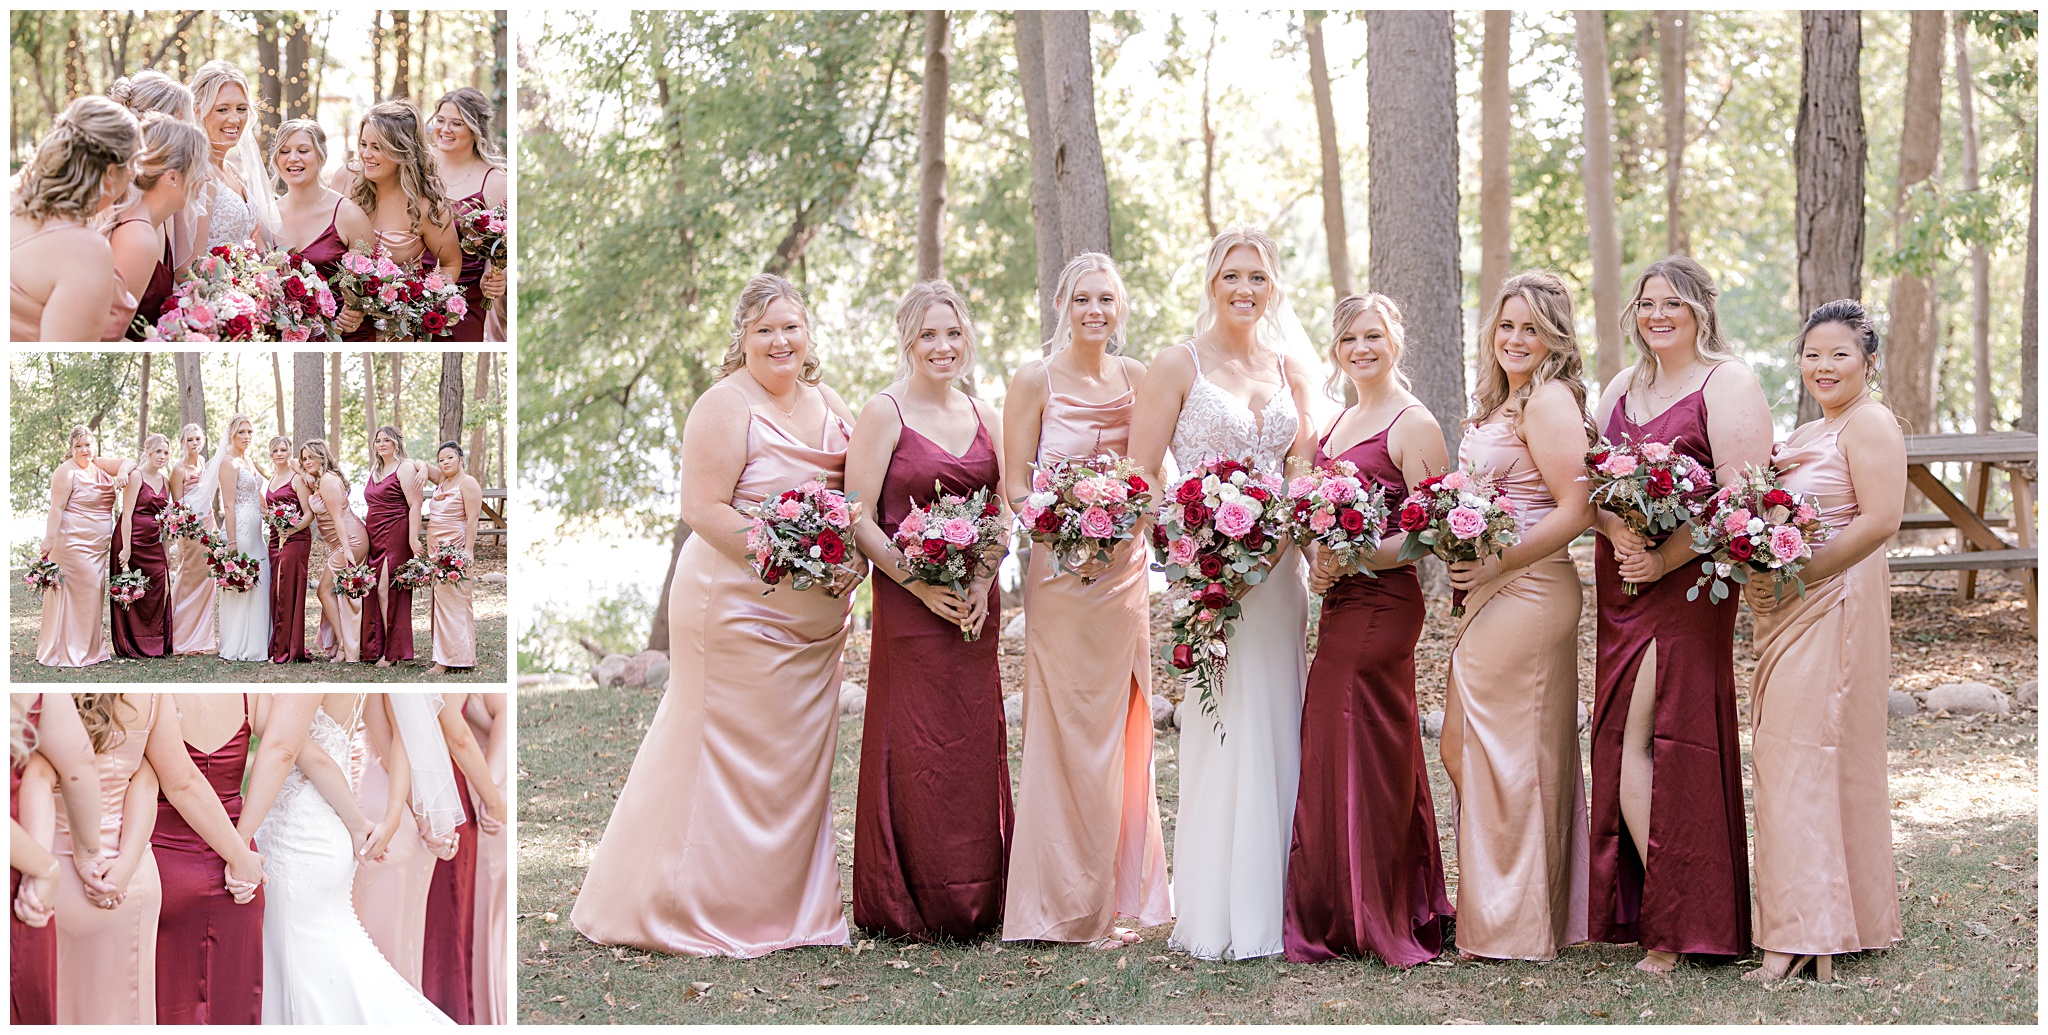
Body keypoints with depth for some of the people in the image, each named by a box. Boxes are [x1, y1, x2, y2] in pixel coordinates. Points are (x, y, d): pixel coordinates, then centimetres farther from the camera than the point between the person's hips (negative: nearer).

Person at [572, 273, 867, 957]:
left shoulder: (828, 405, 12)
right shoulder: (725, 407, -12)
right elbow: (703, 507, -17)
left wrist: (855, 555, 1)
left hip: (816, 619, 8)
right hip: (740, 611, -8)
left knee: (799, 759, 11)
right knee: (735, 757, -4)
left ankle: (787, 905, 21)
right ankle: (715, 911, 5)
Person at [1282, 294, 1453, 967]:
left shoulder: (1413, 425, -8)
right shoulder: (1340, 422, 18)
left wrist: (1354, 558, -21)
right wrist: (1318, 564, 4)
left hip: (1383, 604, -8)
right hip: (1339, 606, 8)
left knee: (1370, 757, -4)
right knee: (1330, 757, 9)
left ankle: (1381, 923, 4)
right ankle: (1337, 919, 16)